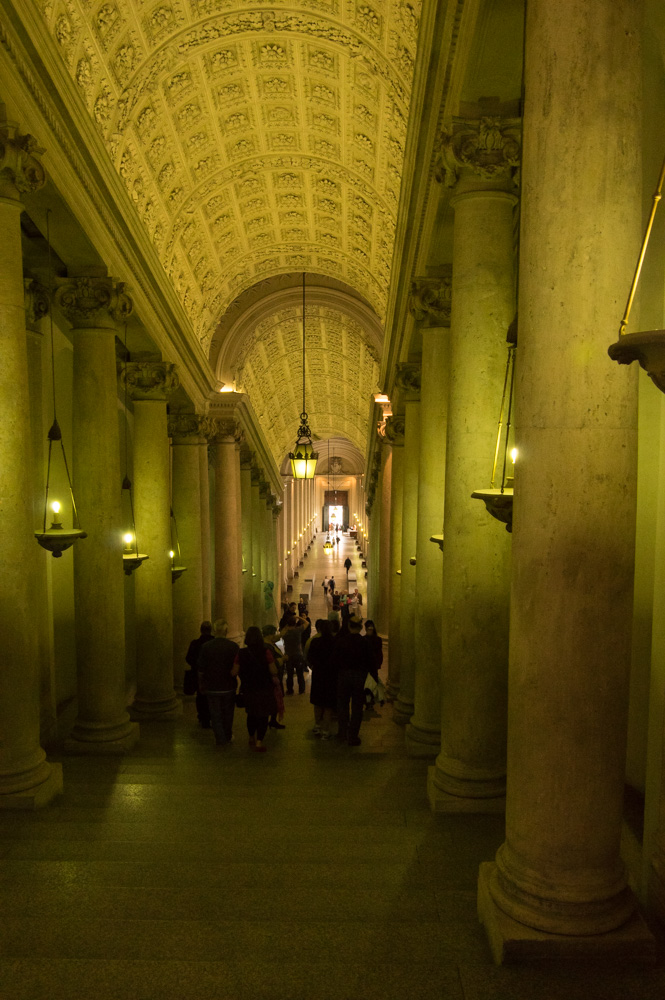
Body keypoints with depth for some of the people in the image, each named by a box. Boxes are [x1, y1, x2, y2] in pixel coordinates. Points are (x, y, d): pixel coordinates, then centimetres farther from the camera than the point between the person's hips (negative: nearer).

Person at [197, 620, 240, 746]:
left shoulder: (206, 647, -11)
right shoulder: (234, 646, -12)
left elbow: (201, 669, -3)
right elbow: (238, 668, -4)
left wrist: (201, 684, 12)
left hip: (212, 688, -1)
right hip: (229, 687, 1)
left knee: (215, 714, 12)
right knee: (228, 714, 19)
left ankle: (221, 739, 13)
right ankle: (227, 737, 33)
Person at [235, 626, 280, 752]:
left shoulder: (241, 653, -10)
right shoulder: (266, 653, -17)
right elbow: (274, 671, -15)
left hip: (248, 690, 3)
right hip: (265, 689, -3)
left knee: (251, 714, 22)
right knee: (263, 716, 7)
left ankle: (251, 738, 38)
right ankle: (259, 742, 2)